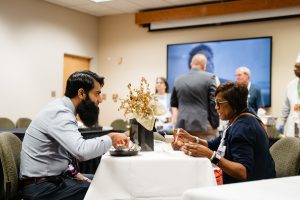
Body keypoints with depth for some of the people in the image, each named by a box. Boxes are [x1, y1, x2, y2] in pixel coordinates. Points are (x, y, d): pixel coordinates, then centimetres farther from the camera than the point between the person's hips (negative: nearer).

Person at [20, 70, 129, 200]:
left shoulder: (62, 109, 9)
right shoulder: (59, 113, -21)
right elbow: (82, 151, -36)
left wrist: (74, 173, 1)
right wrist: (110, 138, -21)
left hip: (52, 177, 10)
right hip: (41, 187, -10)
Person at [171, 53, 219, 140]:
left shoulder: (178, 80, 10)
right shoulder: (209, 77, -3)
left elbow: (173, 104, 16)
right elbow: (213, 103, -7)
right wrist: (215, 124, -2)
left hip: (182, 126, 4)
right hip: (204, 126, -4)